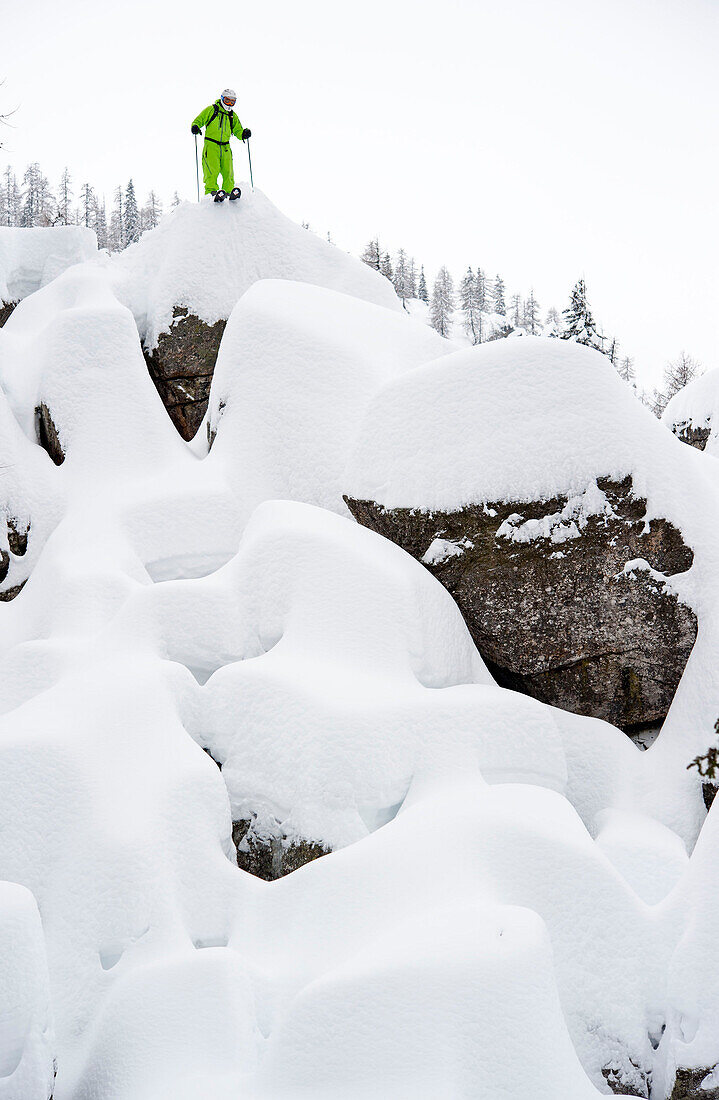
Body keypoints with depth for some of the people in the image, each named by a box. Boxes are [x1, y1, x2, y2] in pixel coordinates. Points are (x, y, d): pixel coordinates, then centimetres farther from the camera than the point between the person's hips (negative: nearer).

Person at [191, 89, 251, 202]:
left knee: (228, 172, -4)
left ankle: (229, 191, 2)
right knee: (212, 171, -16)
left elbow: (238, 131, 17)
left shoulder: (233, 116, 16)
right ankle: (211, 192, -17)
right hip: (211, 146, -4)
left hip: (225, 148, 4)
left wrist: (244, 134, -6)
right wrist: (195, 127, -17)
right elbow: (198, 120, 6)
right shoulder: (211, 110, 4)